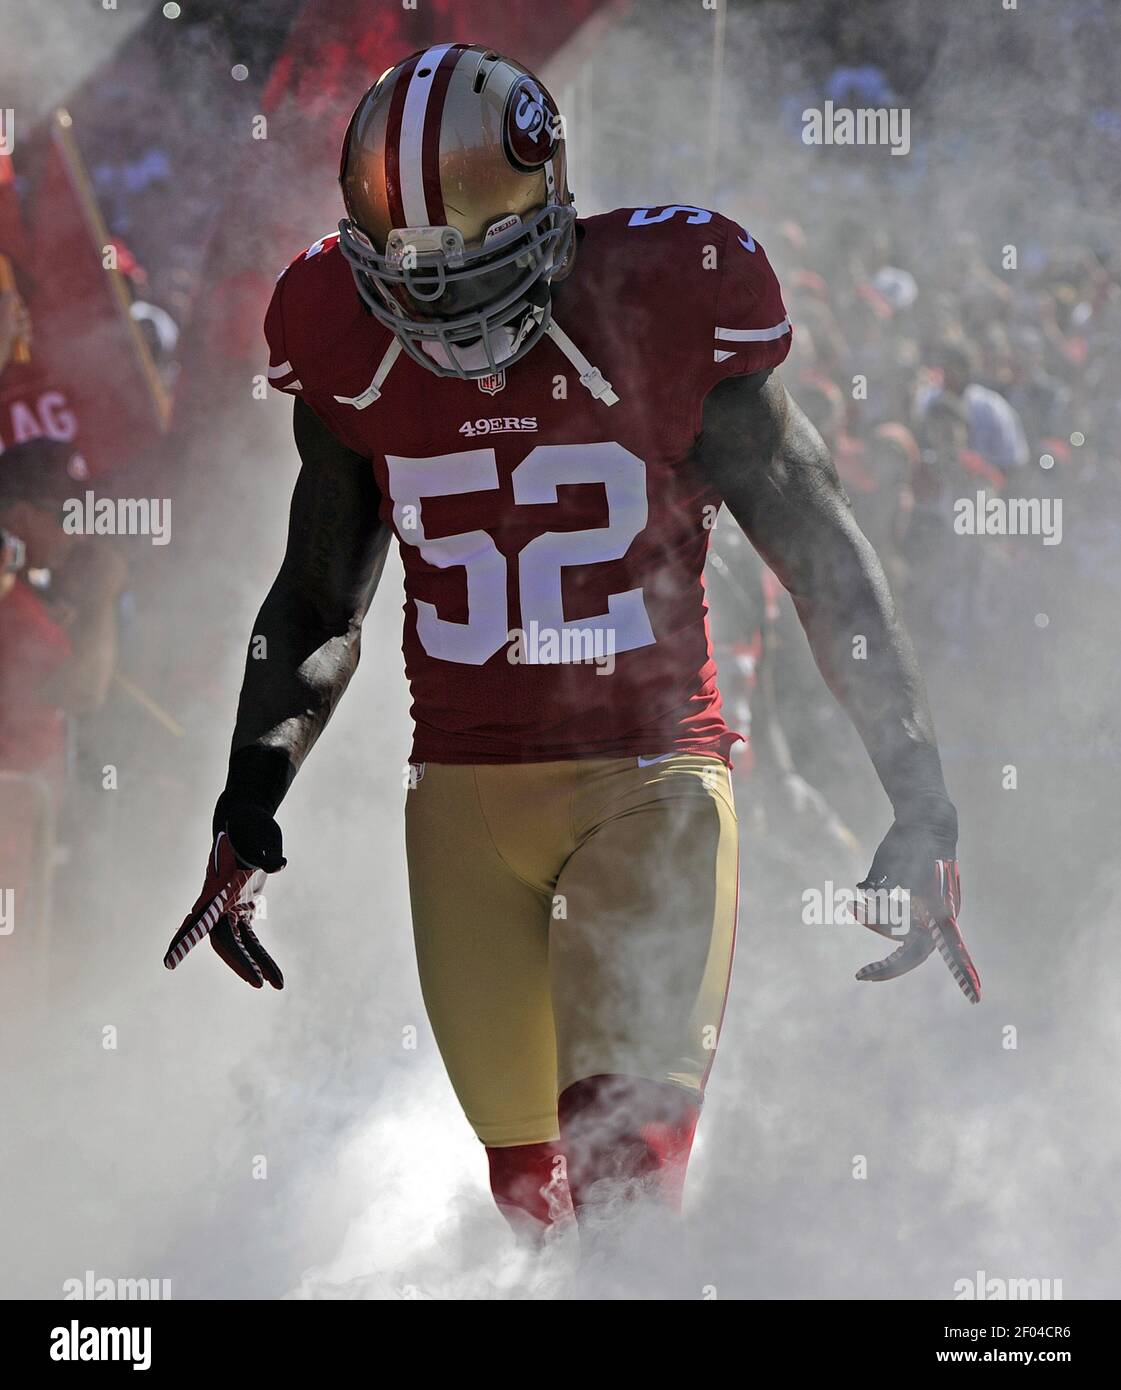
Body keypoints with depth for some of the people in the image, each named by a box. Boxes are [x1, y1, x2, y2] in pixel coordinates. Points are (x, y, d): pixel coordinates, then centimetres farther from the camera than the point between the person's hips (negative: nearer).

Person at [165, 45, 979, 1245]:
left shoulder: (664, 320, -12)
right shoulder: (354, 361, -1)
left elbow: (829, 567, -3)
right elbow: (318, 603, 17)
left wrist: (922, 807, -4)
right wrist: (250, 802, 9)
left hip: (648, 774, -4)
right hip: (463, 790, 4)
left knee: (625, 1139, -19)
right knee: (523, 1176, 6)